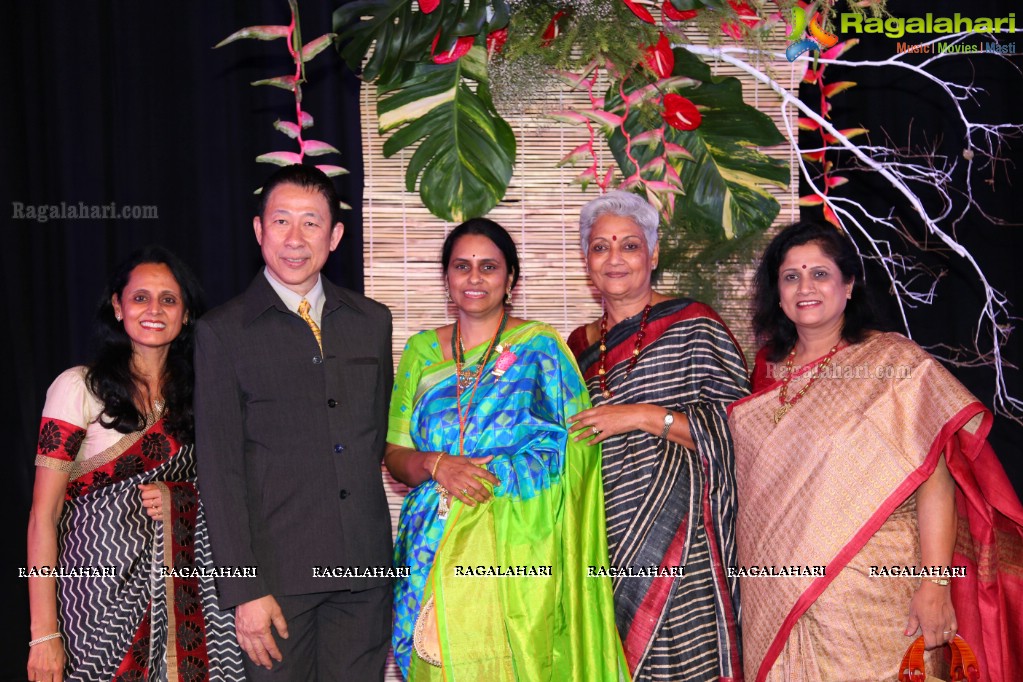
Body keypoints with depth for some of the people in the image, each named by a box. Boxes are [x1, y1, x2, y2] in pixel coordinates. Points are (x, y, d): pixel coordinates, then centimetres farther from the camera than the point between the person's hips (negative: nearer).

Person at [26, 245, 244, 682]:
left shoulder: (192, 393, 8)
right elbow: (43, 516, -9)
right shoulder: (79, 388, -7)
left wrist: (175, 497, -5)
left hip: (181, 591, 4)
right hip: (100, 587, -4)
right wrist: (44, 634, -13)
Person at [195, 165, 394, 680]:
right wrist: (243, 589, -11)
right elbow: (219, 468, -6)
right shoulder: (223, 332, -2)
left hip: (365, 568, 3)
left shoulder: (372, 321, 9)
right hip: (277, 570, -3)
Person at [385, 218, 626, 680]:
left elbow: (575, 452, -2)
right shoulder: (420, 351, 9)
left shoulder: (541, 346, 0)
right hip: (436, 550, 3)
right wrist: (436, 465, -13)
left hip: (518, 548, -2)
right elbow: (395, 455, 8)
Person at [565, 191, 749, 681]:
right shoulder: (581, 345, 14)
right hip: (605, 549, 5)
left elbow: (739, 426, -11)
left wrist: (643, 415, -15)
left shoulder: (692, 326, -3)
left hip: (681, 549, -5)